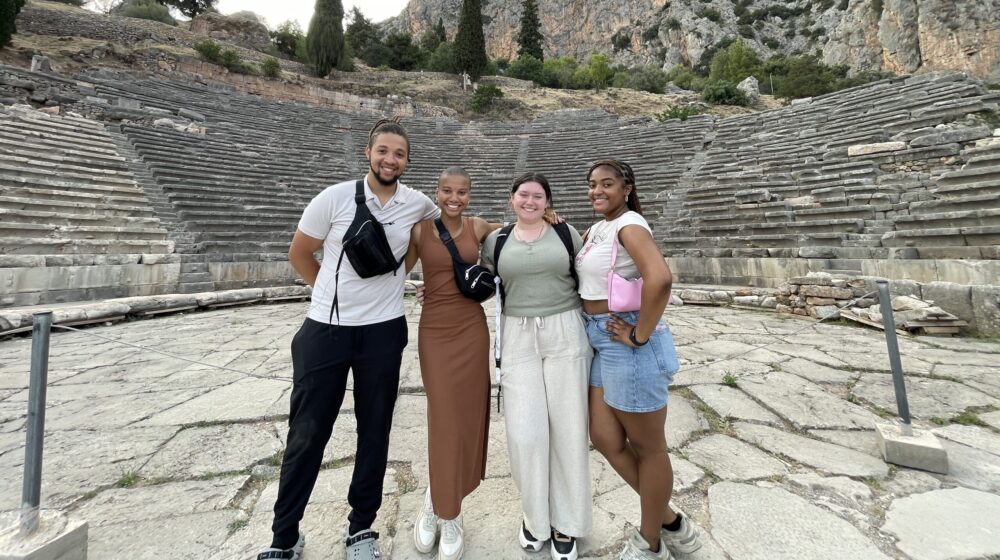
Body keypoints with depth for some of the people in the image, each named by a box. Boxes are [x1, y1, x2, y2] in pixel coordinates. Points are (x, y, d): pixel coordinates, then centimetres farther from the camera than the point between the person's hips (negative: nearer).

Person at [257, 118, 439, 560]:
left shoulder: (418, 205, -1)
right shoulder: (335, 198, -6)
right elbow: (299, 255, 4)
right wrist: (335, 294, 8)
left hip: (384, 332, 2)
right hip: (325, 330, -1)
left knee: (374, 431, 12)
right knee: (306, 434, 9)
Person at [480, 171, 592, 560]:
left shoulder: (567, 234, 5)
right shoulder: (495, 240, 7)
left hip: (565, 334, 0)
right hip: (518, 338, 1)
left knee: (566, 427, 6)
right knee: (525, 430, -1)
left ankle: (565, 521, 29)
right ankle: (535, 514, 28)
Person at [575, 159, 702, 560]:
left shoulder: (630, 225, -15)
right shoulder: (597, 228, 13)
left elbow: (660, 278, -30)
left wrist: (641, 335, -23)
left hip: (627, 344, -9)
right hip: (602, 342, 9)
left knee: (647, 446, 11)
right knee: (605, 439, 14)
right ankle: (670, 522, 36)